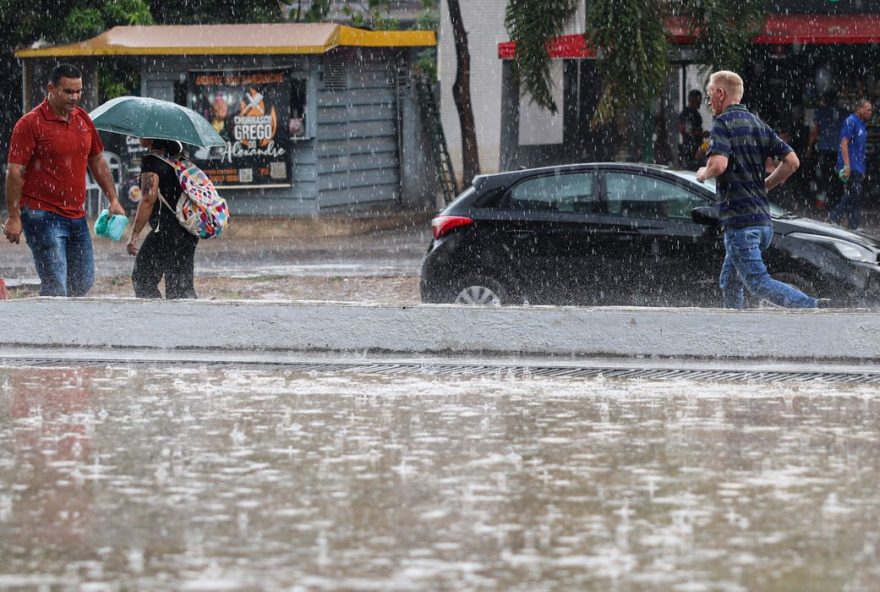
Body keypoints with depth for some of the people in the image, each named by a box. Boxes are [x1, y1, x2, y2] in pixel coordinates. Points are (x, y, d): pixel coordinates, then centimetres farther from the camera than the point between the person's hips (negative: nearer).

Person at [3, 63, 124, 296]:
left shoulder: (82, 119, 11)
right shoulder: (31, 124, -10)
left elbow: (97, 162, 22)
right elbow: (14, 172, -12)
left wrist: (113, 200, 16)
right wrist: (13, 217, -15)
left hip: (77, 216, 7)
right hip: (43, 216, -7)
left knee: (84, 282, 11)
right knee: (55, 286, -12)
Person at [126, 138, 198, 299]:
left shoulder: (152, 161, -12)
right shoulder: (177, 158, 12)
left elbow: (149, 198, -20)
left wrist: (134, 234, -19)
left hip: (166, 230, -8)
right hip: (189, 233, 8)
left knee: (142, 279, 1)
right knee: (182, 285, 12)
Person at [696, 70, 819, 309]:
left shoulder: (723, 122, -8)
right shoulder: (758, 124, 15)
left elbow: (718, 164, -25)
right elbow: (792, 161, 11)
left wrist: (703, 174, -2)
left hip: (739, 220, -9)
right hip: (764, 220, 9)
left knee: (758, 282, -11)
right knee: (729, 282, 18)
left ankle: (811, 308, -25)